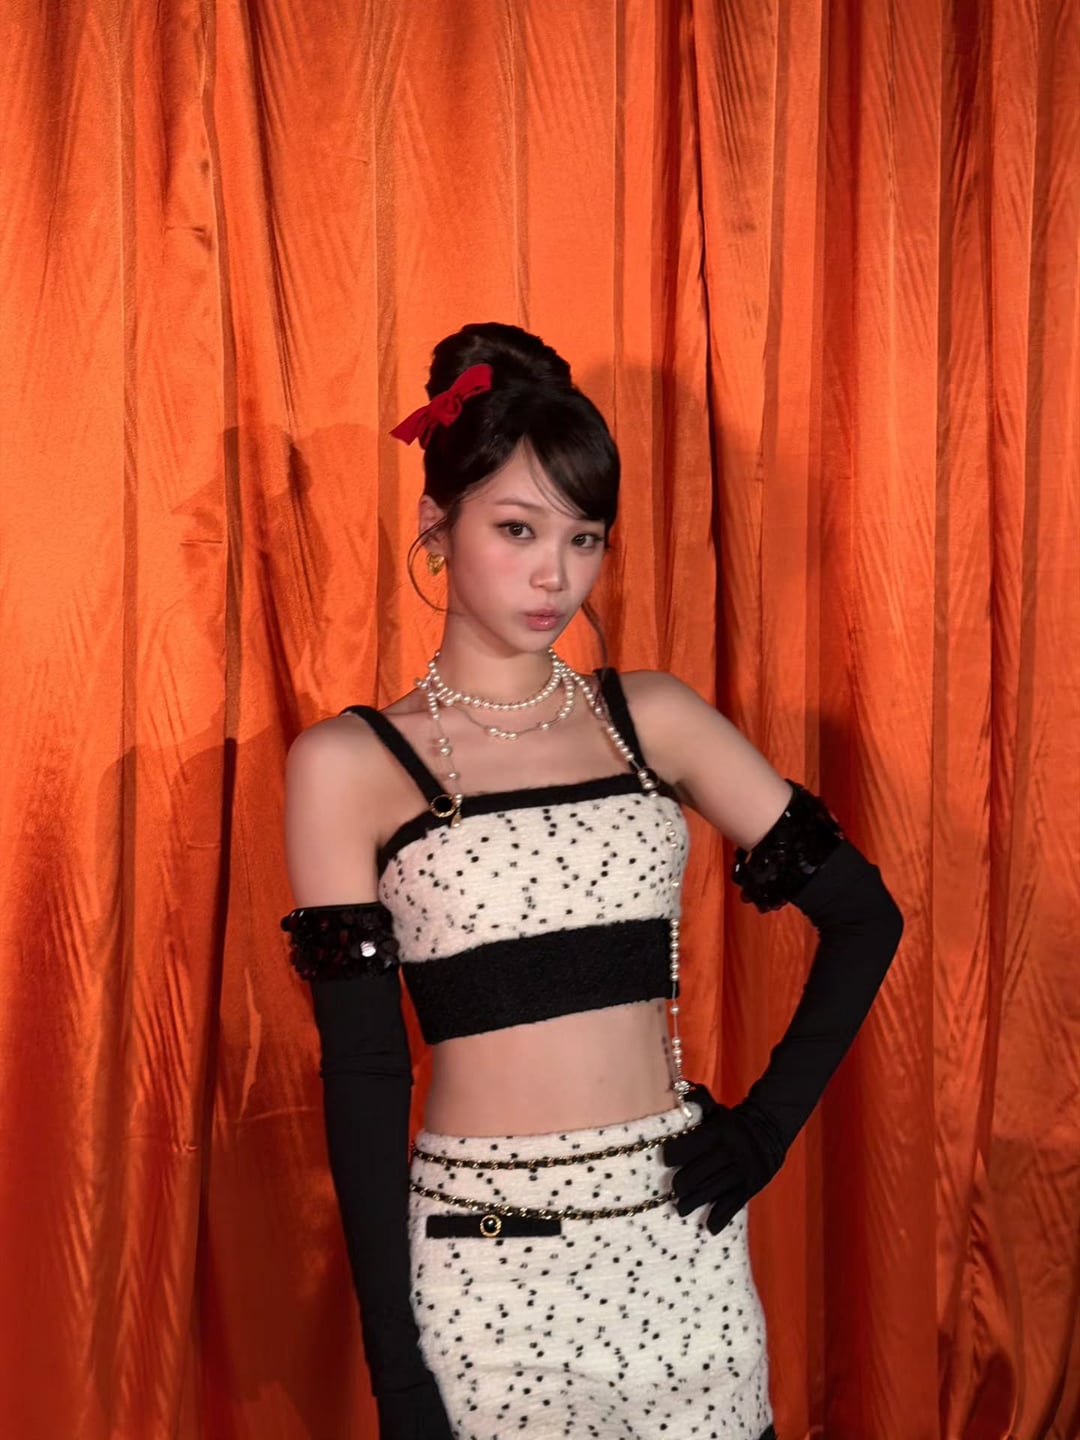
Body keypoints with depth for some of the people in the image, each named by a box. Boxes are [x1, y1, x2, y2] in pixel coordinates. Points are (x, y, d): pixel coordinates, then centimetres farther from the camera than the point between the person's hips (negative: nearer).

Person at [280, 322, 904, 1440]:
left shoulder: (651, 718, 2)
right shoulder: (350, 763, -6)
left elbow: (863, 914, 8)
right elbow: (360, 1071, -8)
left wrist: (771, 1120, -1)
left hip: (682, 1242, 3)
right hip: (483, 1261, -3)